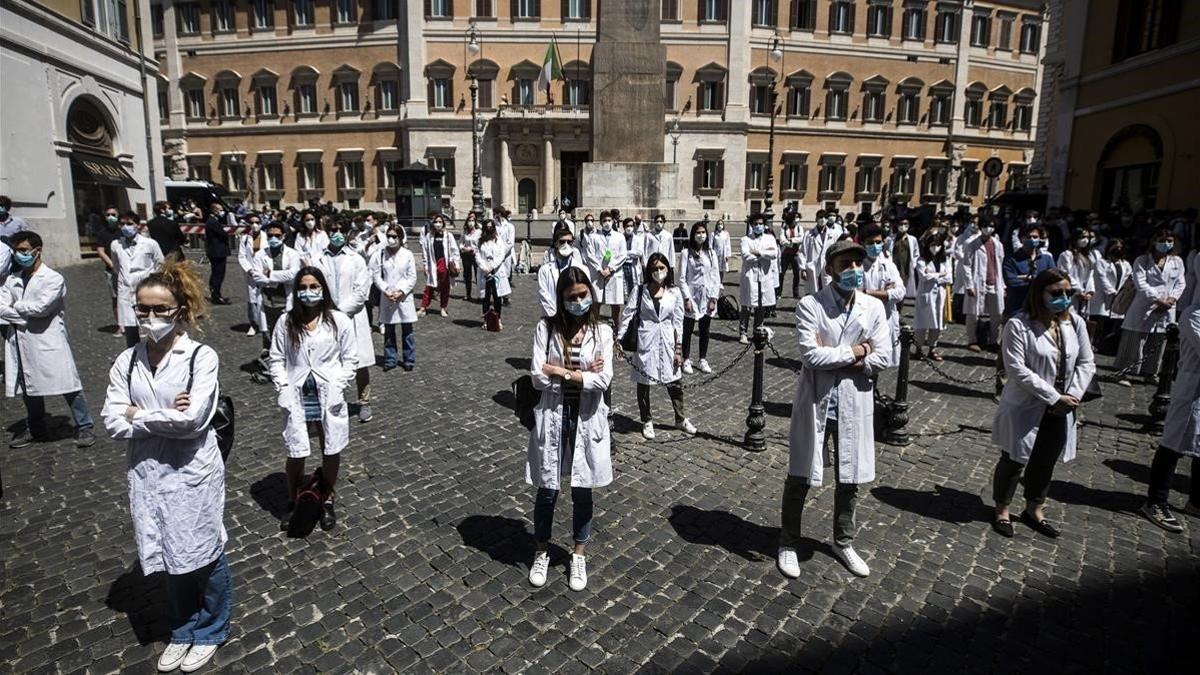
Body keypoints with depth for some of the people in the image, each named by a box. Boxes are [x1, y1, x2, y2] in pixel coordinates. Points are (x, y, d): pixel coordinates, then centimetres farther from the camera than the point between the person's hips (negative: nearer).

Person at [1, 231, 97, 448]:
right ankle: (35, 428, 32)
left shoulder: (53, 279, -7)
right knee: (28, 389, 17)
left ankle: (85, 426, 7)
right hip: (20, 344, 6)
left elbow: (40, 307, -17)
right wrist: (26, 317, -13)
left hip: (49, 342, -6)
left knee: (68, 385, -3)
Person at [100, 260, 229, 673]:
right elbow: (113, 423, -5)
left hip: (194, 471, -4)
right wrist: (167, 415, -16)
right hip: (148, 472, 4)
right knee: (171, 556, 19)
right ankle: (183, 631, 39)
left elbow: (193, 419, -21)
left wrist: (139, 414, -10)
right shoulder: (126, 362, 0)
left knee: (203, 554, 11)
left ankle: (210, 631, 33)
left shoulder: (202, 357, -14)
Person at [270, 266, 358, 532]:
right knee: (296, 455, 7)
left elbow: (350, 359, 0)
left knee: (331, 452, 10)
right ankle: (293, 502, 33)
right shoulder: (286, 322, 0)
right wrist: (283, 388, -6)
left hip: (329, 397, 0)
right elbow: (277, 359, 5)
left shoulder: (339, 321, -4)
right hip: (297, 398, 1)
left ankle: (327, 502, 32)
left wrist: (338, 385, -10)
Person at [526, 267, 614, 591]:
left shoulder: (602, 331, -4)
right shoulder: (546, 328, -6)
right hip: (552, 418, 0)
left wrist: (560, 371, -15)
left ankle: (579, 556, 34)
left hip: (586, 420, 0)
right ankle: (542, 553, 35)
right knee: (547, 490, 11)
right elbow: (538, 377, -14)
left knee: (582, 491, 13)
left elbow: (603, 380, -15)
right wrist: (583, 373, -13)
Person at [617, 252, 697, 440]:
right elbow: (627, 315, -3)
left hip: (667, 342, 1)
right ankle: (647, 421, 26)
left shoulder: (674, 293, 0)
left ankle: (681, 418, 30)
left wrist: (678, 349, 1)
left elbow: (678, 322, 3)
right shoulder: (640, 291, -4)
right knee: (643, 382, 8)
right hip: (646, 342, -1)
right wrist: (618, 339, -8)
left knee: (674, 382, 9)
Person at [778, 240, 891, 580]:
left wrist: (832, 357, -14)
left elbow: (882, 359, -5)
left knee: (850, 480, 16)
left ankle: (844, 543, 38)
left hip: (854, 403, 4)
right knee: (799, 479, 8)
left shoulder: (874, 307, 1)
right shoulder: (809, 305, -10)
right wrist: (854, 352, -12)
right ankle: (788, 545, 27)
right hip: (816, 402, -3)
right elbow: (810, 355, -21)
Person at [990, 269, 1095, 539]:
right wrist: (1054, 397, -20)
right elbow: (1017, 369, -21)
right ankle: (1002, 510, 29)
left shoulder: (1075, 323, -1)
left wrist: (1072, 396, -11)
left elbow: (1086, 363, 3)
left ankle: (1034, 509, 39)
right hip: (1025, 408, -5)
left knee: (1046, 462, 18)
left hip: (1059, 411, 5)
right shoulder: (1018, 325, -18)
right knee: (1014, 461, 8)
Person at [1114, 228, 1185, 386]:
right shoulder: (1142, 261, -2)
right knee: (1134, 342, -4)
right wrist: (1159, 300, -17)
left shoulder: (1177, 262, 11)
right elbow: (1140, 284, -11)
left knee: (1158, 345, 10)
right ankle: (1123, 372, 3)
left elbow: (1181, 283, 9)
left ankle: (1150, 373, 22)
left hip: (1166, 311, 4)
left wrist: (1172, 299, -9)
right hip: (1144, 308, -4)